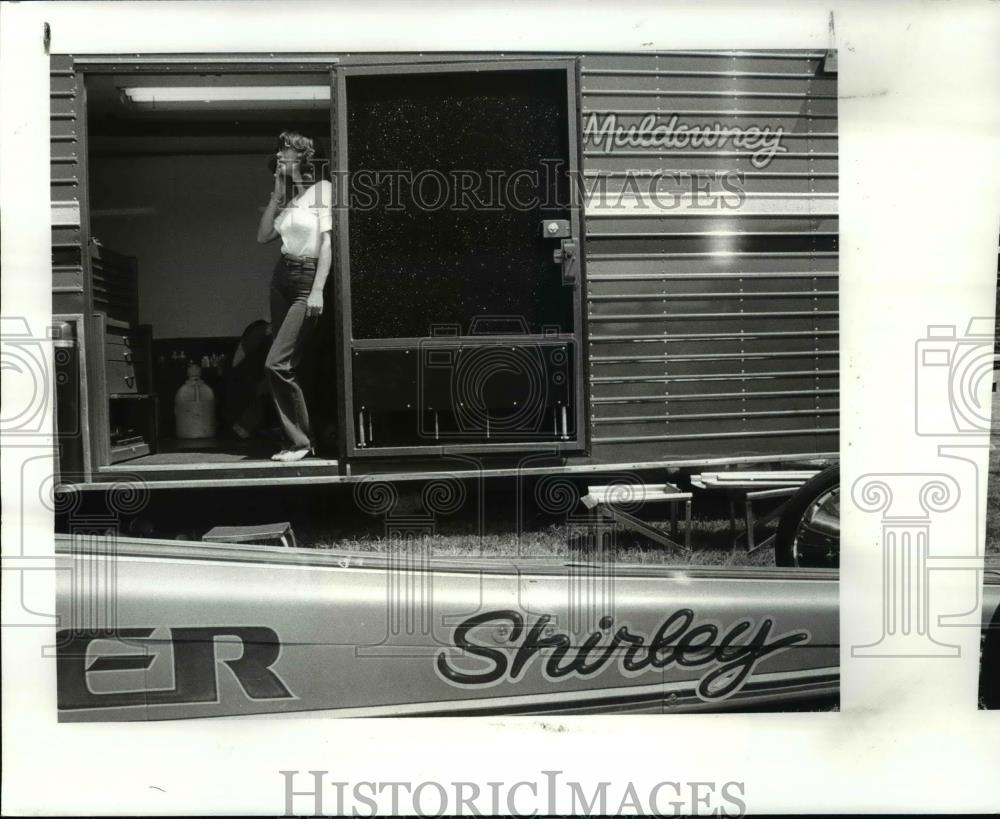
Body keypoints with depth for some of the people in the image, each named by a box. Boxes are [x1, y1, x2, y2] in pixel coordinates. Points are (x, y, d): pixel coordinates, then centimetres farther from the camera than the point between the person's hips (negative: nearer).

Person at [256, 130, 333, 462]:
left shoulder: (323, 189, -5)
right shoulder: (288, 196, 17)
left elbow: (328, 242, -13)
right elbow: (263, 235, 11)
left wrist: (318, 290, -20)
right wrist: (277, 193, 7)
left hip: (307, 280, -8)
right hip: (282, 278, 8)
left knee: (277, 364, -14)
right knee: (287, 366, 7)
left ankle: (301, 440, -3)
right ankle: (298, 438, 15)